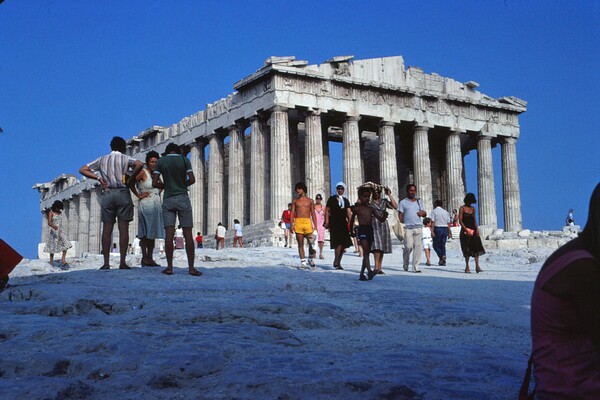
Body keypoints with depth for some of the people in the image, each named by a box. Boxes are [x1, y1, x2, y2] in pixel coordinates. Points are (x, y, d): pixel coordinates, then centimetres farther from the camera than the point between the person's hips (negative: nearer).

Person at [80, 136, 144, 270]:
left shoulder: (102, 159, 16)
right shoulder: (125, 158, 5)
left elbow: (82, 170, 15)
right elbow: (139, 164, -15)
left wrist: (98, 178, 10)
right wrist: (130, 178, -3)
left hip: (107, 194, 3)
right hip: (123, 193, -2)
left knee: (107, 229, 2)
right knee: (123, 229, -3)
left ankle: (106, 262, -2)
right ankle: (122, 262, -8)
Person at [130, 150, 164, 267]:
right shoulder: (143, 173, -6)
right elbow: (130, 183, -15)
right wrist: (138, 195, -11)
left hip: (156, 205, 8)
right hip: (146, 204, -8)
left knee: (153, 233, 7)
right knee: (145, 233, -7)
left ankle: (149, 258, 10)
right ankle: (145, 257, -7)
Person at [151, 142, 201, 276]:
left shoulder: (160, 162, 5)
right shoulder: (185, 160, 3)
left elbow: (154, 183, 0)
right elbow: (192, 180, -4)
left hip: (168, 200, 1)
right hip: (183, 198, -1)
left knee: (169, 234, -4)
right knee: (188, 233, -2)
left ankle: (169, 267, -8)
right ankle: (191, 268, -6)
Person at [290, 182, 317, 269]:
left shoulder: (310, 201, 12)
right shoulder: (295, 201, 12)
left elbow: (313, 214, 11)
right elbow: (292, 213, 7)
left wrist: (315, 225, 3)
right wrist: (291, 225, -4)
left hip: (307, 222, 0)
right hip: (298, 223, 0)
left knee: (311, 241, -9)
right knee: (300, 244, 0)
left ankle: (310, 258, 10)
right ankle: (303, 261, 3)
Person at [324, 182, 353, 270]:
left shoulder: (346, 200, 16)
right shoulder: (332, 199, 5)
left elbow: (348, 212, 7)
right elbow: (327, 210, 2)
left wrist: (350, 221, -9)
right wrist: (327, 221, -9)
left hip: (343, 224, 5)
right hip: (334, 224, -5)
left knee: (344, 244, 4)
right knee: (338, 243, -18)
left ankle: (338, 262, 16)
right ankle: (336, 262, -13)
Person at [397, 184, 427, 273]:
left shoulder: (418, 201, 19)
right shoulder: (403, 202, 7)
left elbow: (424, 214, 23)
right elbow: (400, 216, 2)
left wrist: (423, 213, -1)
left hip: (418, 227, 4)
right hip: (408, 228, -4)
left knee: (417, 246, -2)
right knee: (408, 246, -10)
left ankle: (415, 266, 0)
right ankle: (405, 264, 14)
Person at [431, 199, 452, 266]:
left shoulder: (434, 211, -1)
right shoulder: (445, 212, 14)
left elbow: (433, 222, -10)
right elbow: (449, 223, 11)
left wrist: (432, 231, -13)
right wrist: (449, 233, 13)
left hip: (437, 228, -5)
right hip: (445, 229, 5)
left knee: (436, 245, 4)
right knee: (443, 245, 10)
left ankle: (442, 256, -19)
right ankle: (443, 261, 7)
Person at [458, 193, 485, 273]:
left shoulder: (473, 208, 13)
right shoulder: (462, 208, -3)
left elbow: (474, 220, 16)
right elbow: (460, 221, -9)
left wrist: (477, 229, -1)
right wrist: (466, 230, -19)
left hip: (473, 230, 5)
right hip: (465, 231, -5)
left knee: (477, 248, -7)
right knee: (467, 249, -1)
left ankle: (477, 267, -10)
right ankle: (467, 267, 6)